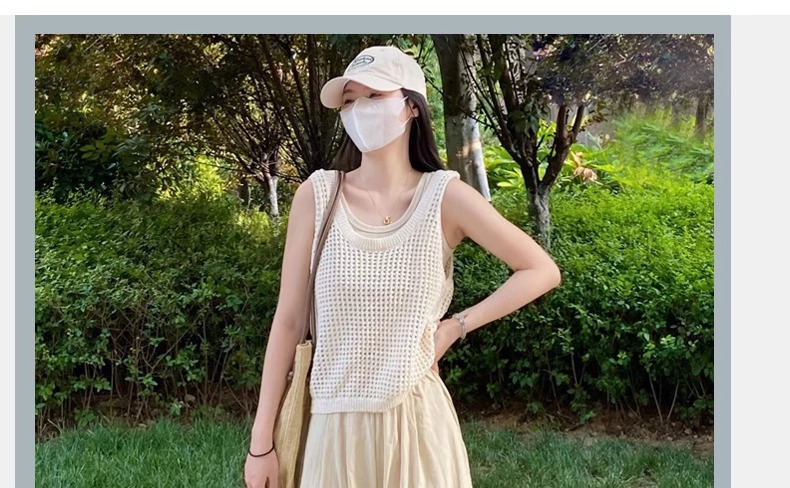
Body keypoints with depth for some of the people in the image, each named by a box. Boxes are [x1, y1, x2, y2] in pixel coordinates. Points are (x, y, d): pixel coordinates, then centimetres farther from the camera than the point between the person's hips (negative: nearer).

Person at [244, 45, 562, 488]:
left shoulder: (444, 196, -6)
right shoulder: (318, 194, -4)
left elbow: (542, 271, 1)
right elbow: (288, 320, -2)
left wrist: (454, 327, -5)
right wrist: (262, 441, 0)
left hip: (416, 423, 0)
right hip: (334, 426, 1)